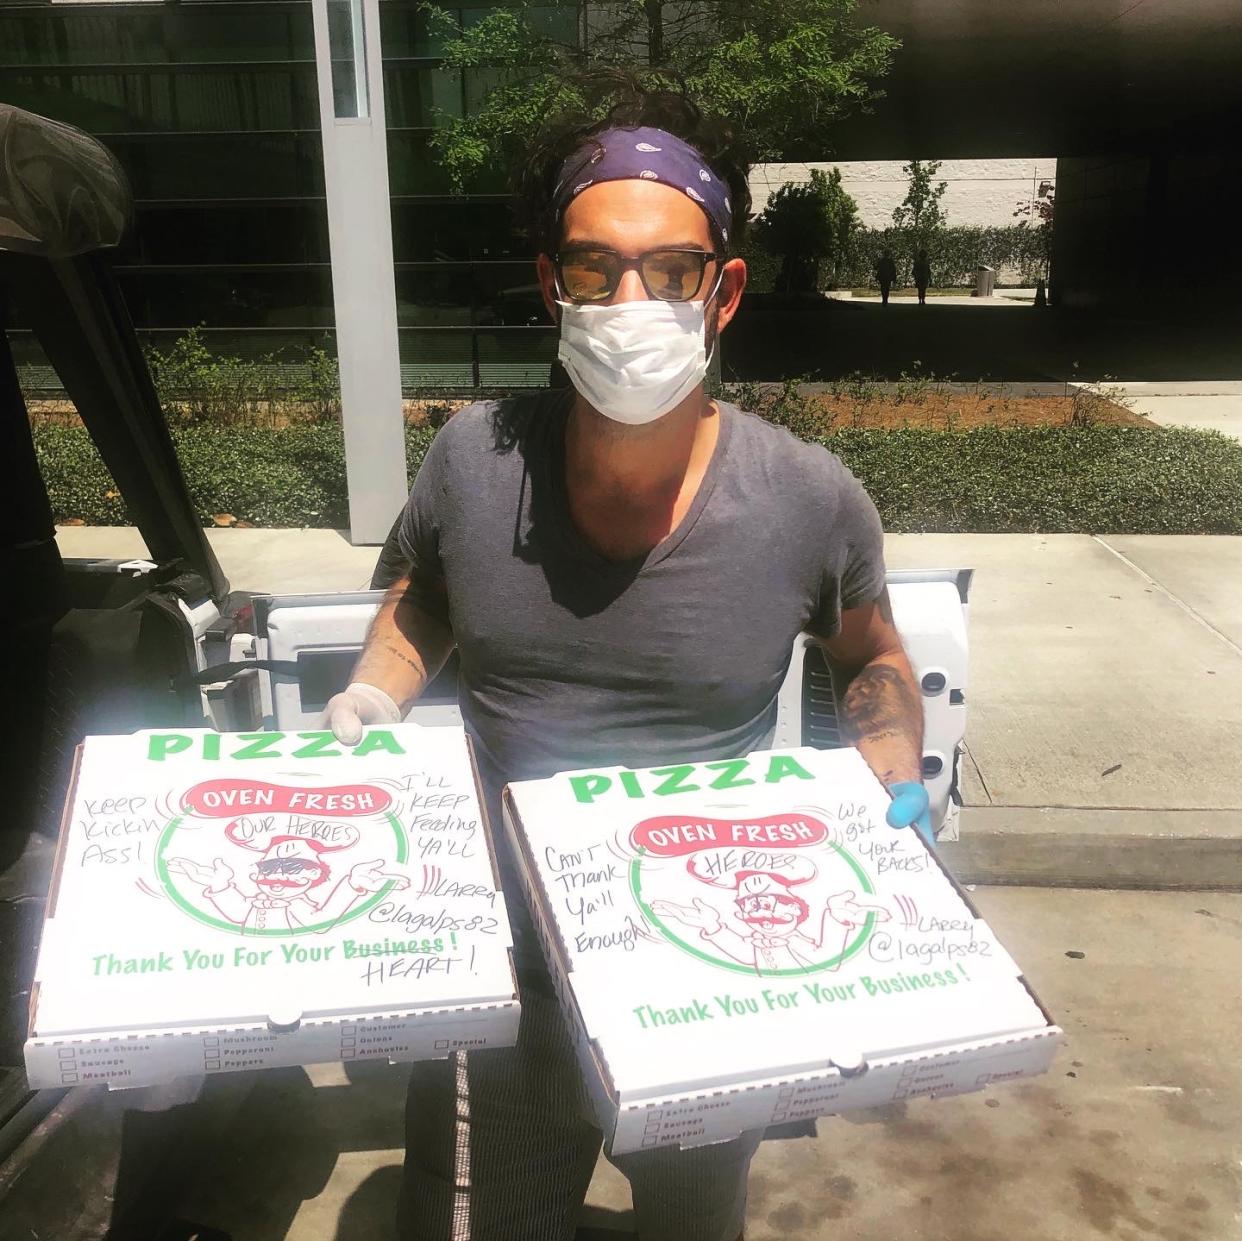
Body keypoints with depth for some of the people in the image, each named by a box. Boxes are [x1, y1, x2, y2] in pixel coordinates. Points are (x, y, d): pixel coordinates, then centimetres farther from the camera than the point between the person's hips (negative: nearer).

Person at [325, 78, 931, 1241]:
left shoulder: (809, 502, -17)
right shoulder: (473, 458, -14)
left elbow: (873, 660, 4)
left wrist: (894, 796, -12)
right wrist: (368, 703, -8)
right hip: (499, 969, 1)